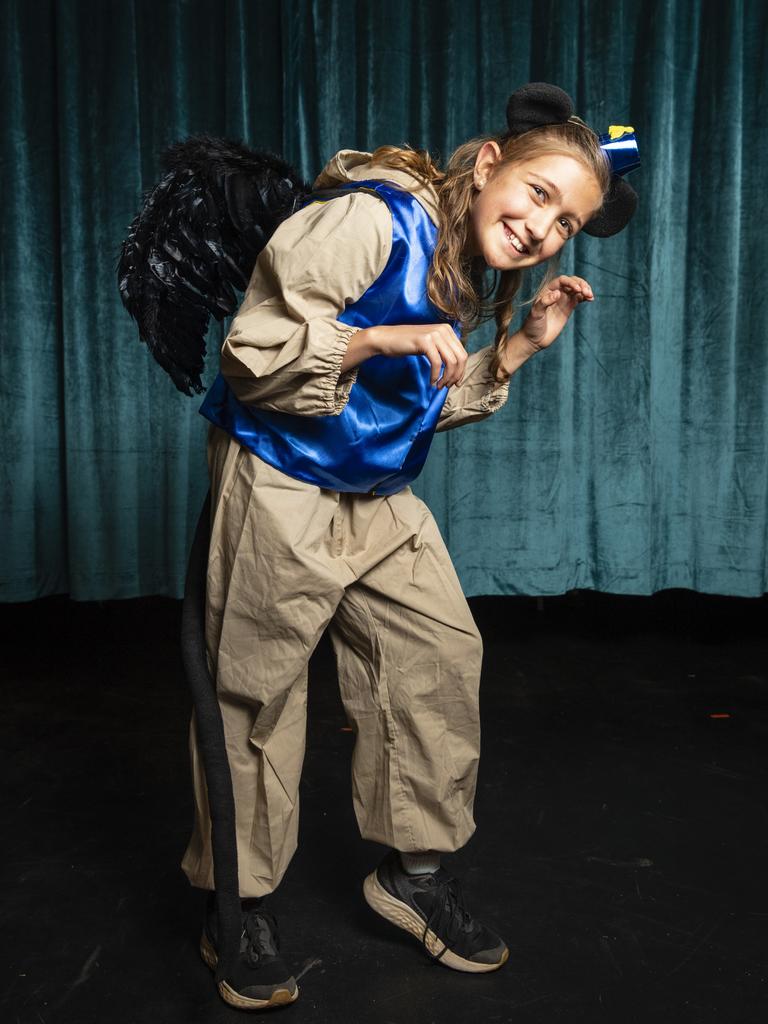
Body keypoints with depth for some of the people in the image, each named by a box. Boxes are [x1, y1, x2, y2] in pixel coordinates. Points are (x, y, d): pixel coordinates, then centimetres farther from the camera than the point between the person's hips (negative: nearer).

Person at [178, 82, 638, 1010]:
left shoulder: (467, 276, 8)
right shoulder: (371, 220, -20)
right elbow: (254, 351, -22)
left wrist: (523, 342, 2)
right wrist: (384, 339, -31)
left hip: (377, 500, 8)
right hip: (278, 489, -8)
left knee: (442, 656, 6)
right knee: (256, 693, 2)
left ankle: (414, 870, 24)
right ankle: (236, 900, 23)